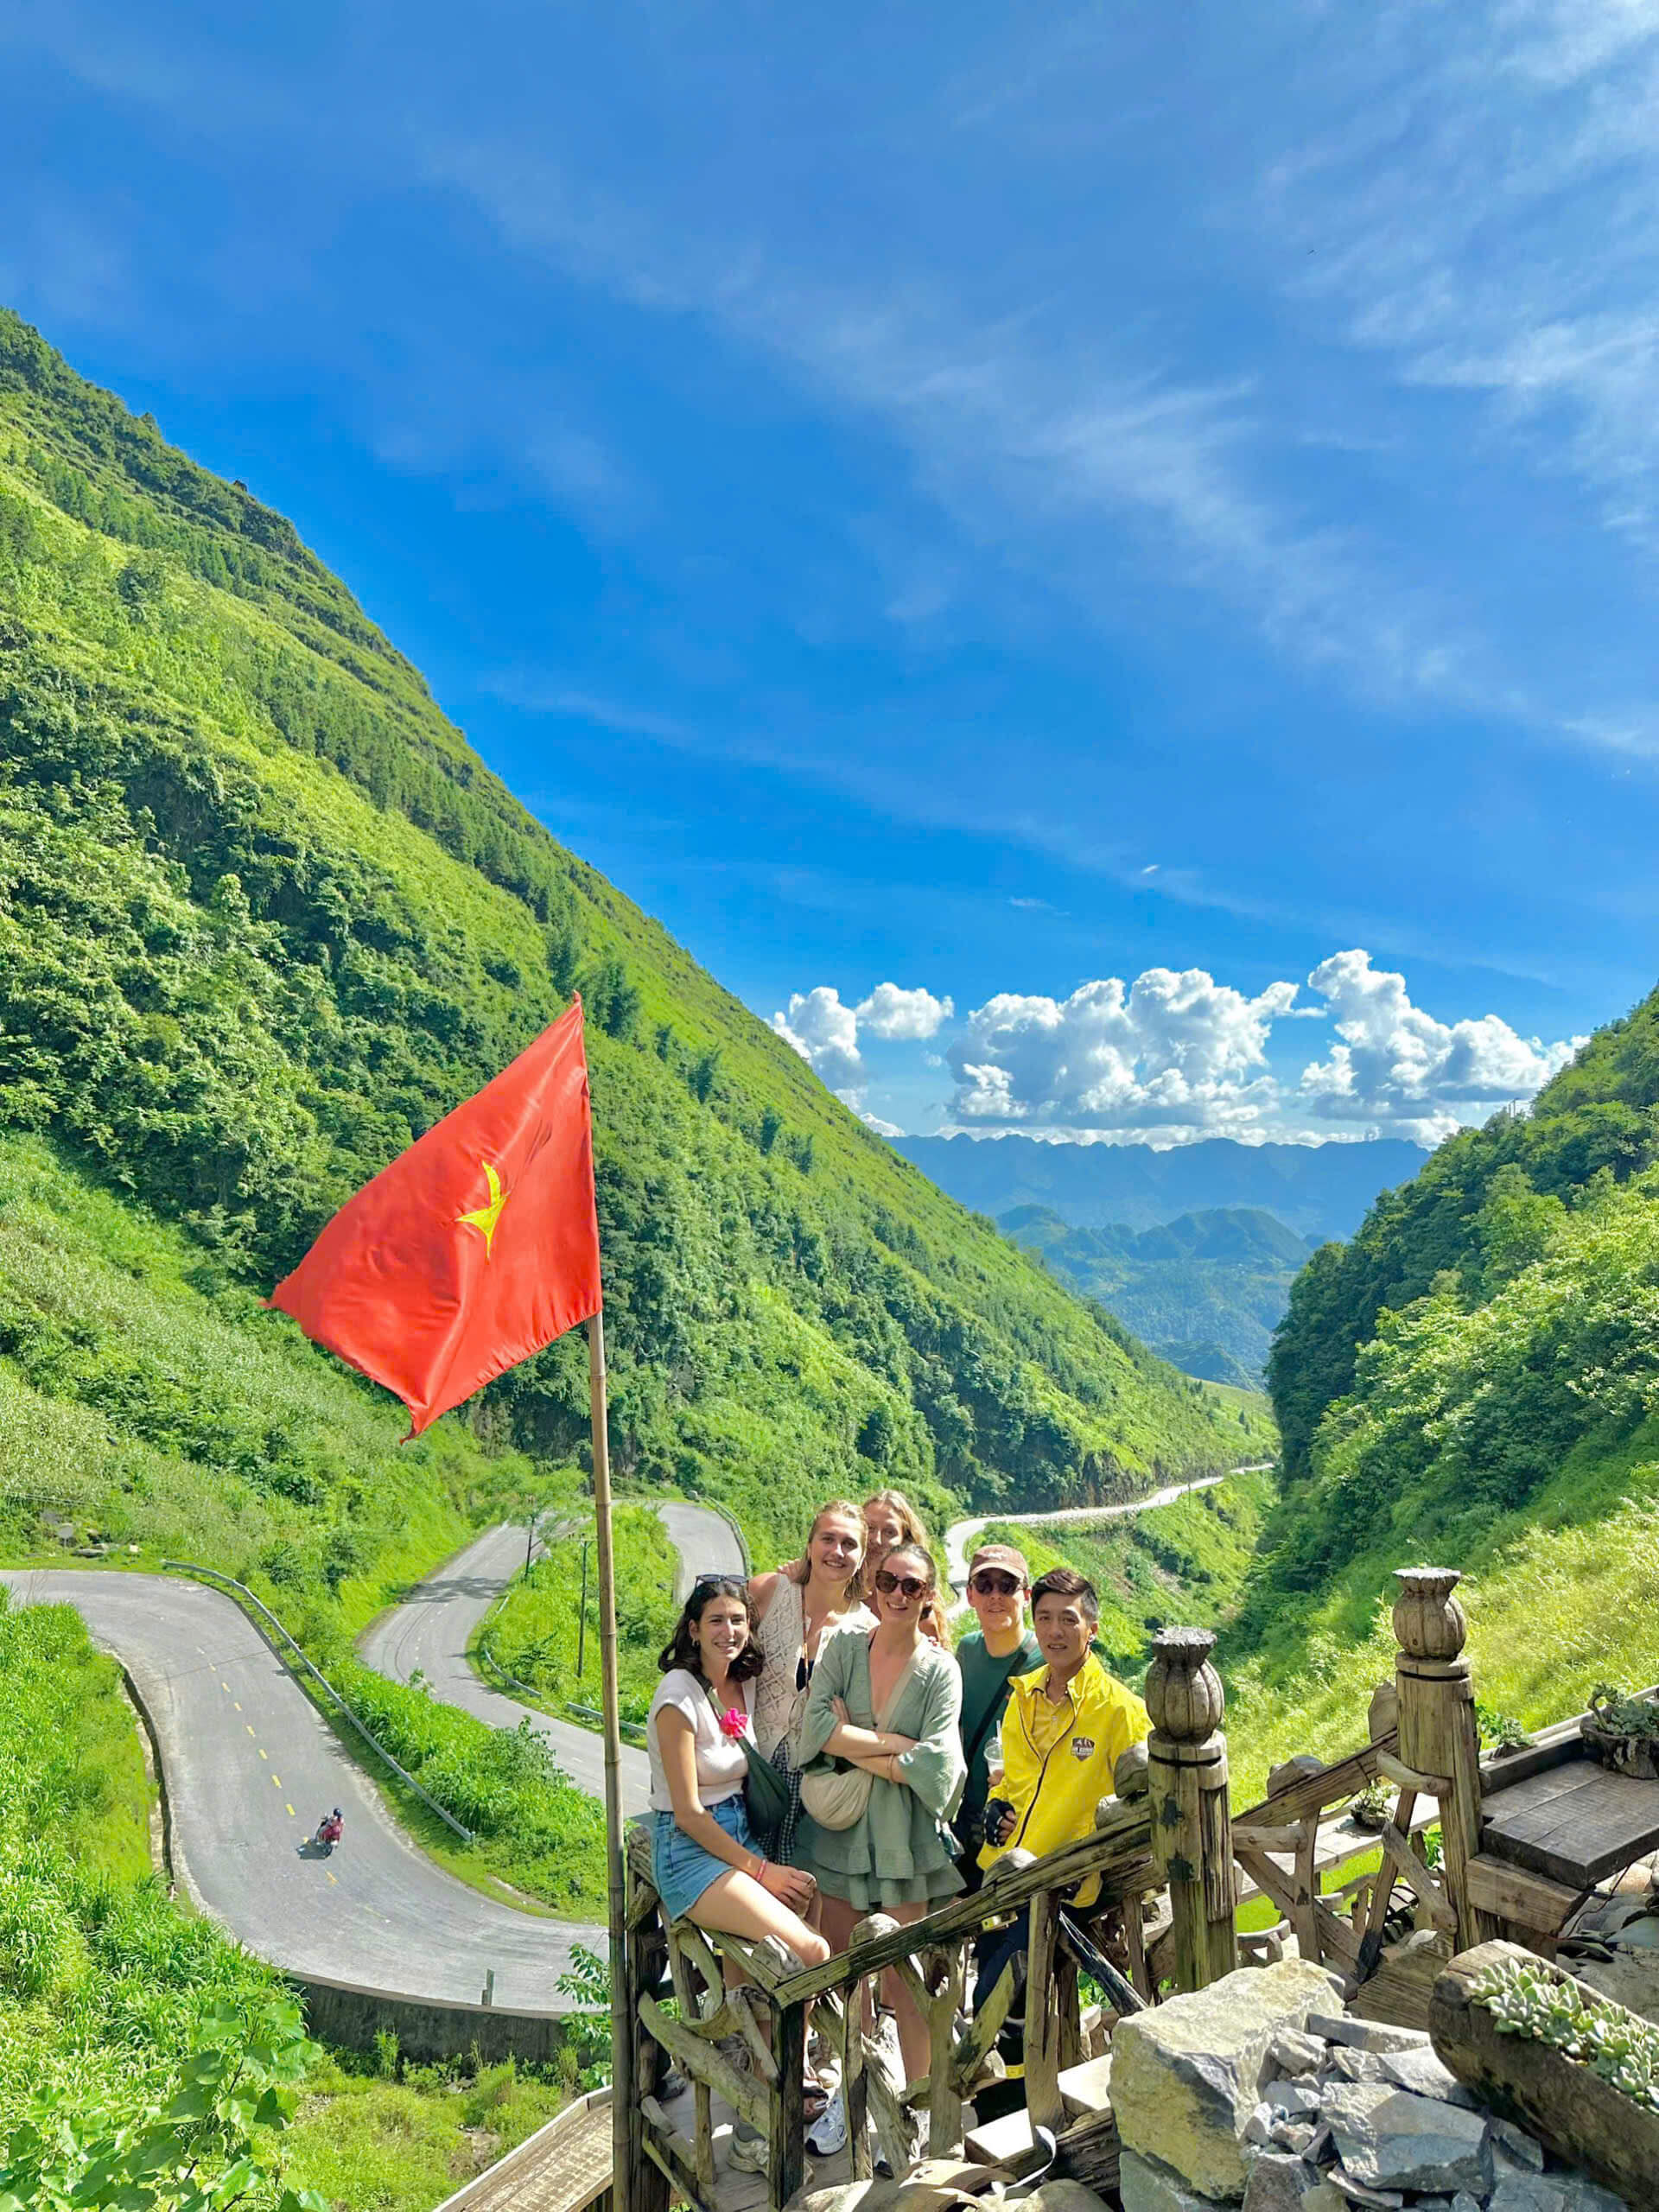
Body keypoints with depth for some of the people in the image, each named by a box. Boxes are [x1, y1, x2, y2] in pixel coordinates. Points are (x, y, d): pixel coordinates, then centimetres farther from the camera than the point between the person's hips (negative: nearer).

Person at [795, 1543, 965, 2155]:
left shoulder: (940, 1669, -6)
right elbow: (816, 1728, -14)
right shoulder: (843, 1649, 0)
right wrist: (897, 1744, -16)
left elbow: (934, 1767, -15)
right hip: (840, 1829, 2)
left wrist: (855, 1747, -13)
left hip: (904, 1838, -2)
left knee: (902, 1977, 5)